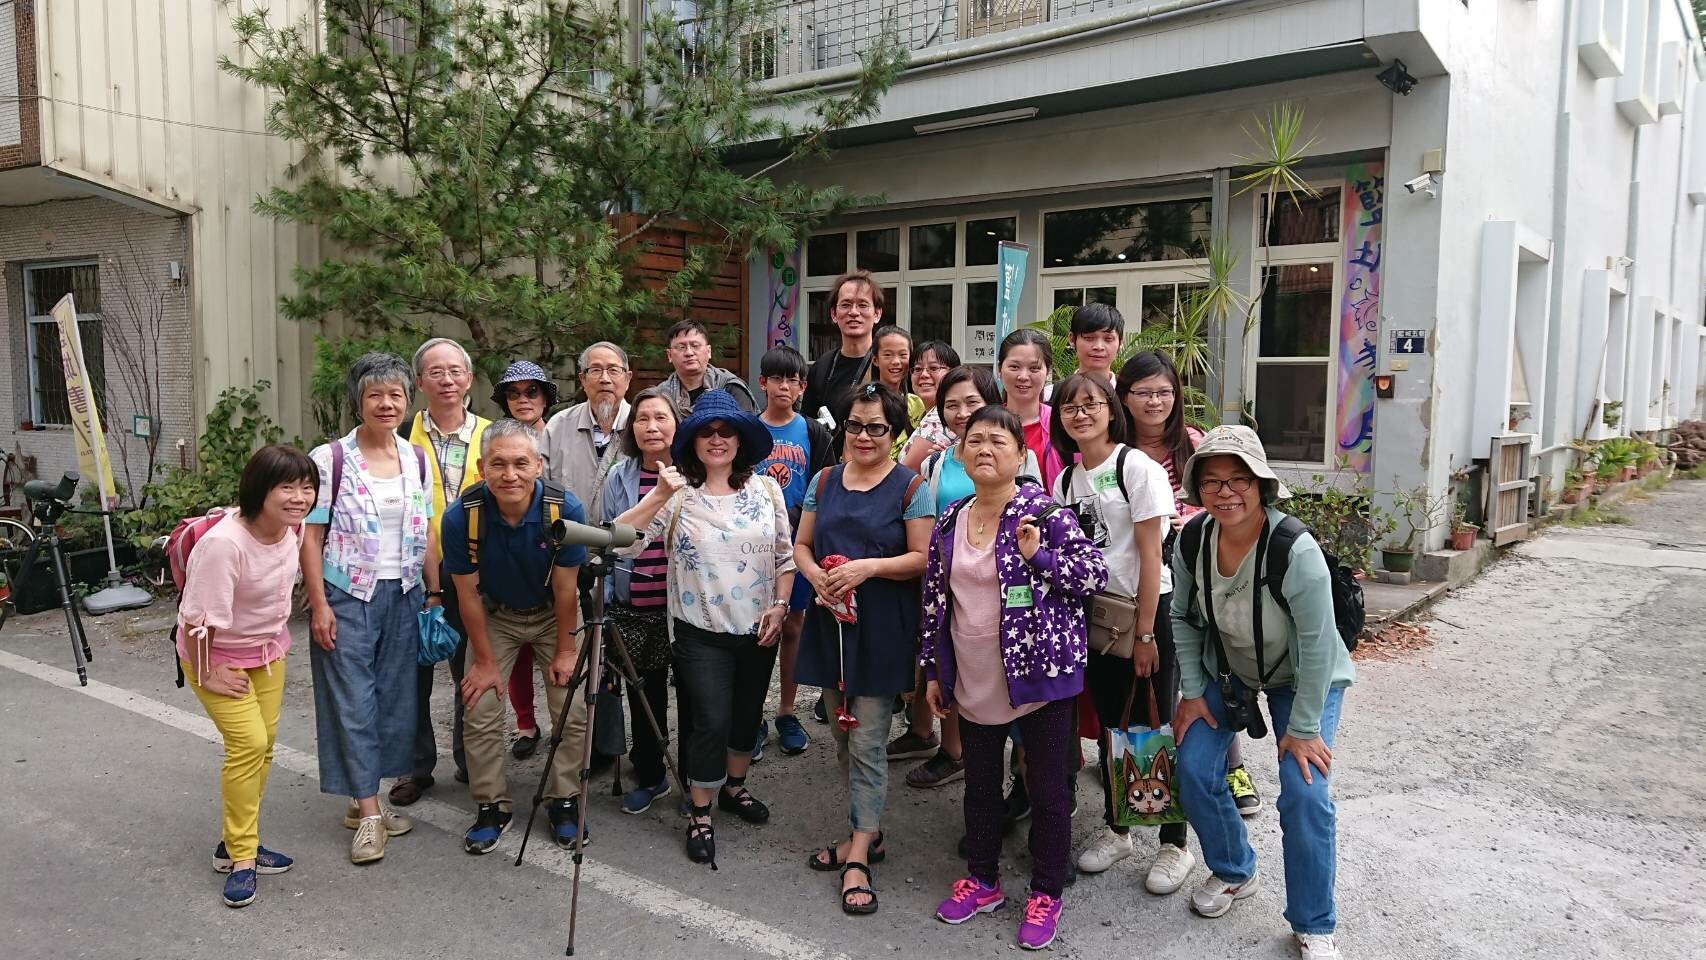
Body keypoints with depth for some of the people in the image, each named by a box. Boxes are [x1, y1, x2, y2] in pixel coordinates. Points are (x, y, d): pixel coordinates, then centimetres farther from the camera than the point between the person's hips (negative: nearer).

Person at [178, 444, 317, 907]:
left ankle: (236, 844, 26)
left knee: (264, 743, 9)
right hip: (216, 653, -7)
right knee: (248, 743, -14)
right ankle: (240, 858, 1)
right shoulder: (224, 543, -35)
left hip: (268, 649, 7)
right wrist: (207, 675, -18)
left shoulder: (293, 527, -12)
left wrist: (276, 635, 14)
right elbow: (199, 619, -28)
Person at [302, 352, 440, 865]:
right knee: (353, 701, -3)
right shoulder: (330, 459, -8)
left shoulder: (417, 458, 6)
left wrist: (434, 593, 8)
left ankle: (363, 800, 25)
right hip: (348, 596, -5)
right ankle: (369, 812, 6)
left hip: (404, 596, 5)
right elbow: (310, 537, -8)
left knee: (395, 697, 10)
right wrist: (319, 605, -12)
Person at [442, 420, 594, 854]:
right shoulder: (462, 516, -25)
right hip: (494, 616, 1)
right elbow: (468, 593, -15)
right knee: (481, 714, -4)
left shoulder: (566, 510, -28)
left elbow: (565, 589, -17)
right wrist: (485, 660, -9)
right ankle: (491, 806, 15)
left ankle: (564, 802, 14)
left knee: (574, 712, -5)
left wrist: (564, 651, -10)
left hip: (554, 615, -1)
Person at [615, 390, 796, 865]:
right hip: (701, 631, -4)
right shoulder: (677, 494, -8)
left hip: (758, 627, 4)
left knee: (748, 713, 17)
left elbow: (785, 554, 7)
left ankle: (735, 786, 42)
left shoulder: (765, 489, 1)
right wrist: (659, 496, -29)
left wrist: (779, 604, -4)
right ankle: (700, 815, 10)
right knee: (713, 720, -9)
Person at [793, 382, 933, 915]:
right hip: (830, 621, 5)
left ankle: (858, 857, 6)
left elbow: (922, 558, -9)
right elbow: (802, 544, 11)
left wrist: (869, 567, -22)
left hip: (882, 628, -5)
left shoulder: (911, 487, -5)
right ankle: (867, 833, 30)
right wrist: (815, 575, -10)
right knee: (843, 736, 14)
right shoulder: (825, 481, 9)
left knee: (867, 741, -3)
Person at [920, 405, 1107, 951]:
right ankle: (982, 879, 37)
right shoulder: (949, 523, 6)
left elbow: (1097, 574, -11)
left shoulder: (1044, 512, -10)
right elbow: (934, 599, 11)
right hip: (973, 682, 5)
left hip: (1039, 674, -5)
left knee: (1048, 790, 7)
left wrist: (1038, 556, -24)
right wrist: (933, 671, 11)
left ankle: (1046, 894, 25)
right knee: (980, 784, 18)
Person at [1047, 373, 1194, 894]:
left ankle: (1175, 844, 15)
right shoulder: (1065, 479, 8)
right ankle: (1116, 829, 30)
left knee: (1156, 725, 1)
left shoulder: (1137, 467, -11)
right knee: (1110, 723, 14)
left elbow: (1150, 556, -13)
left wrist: (1144, 632, -14)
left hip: (1148, 610, -5)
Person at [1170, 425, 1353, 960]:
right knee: (1194, 771, -3)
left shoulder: (1297, 552, -34)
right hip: (1225, 670, 4)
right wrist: (1191, 692, -4)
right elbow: (1183, 619, -4)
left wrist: (1303, 726, -20)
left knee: (1305, 793, -15)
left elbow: (1317, 645, -26)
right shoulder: (1190, 541, -19)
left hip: (1304, 679, -4)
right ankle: (1233, 872, 26)